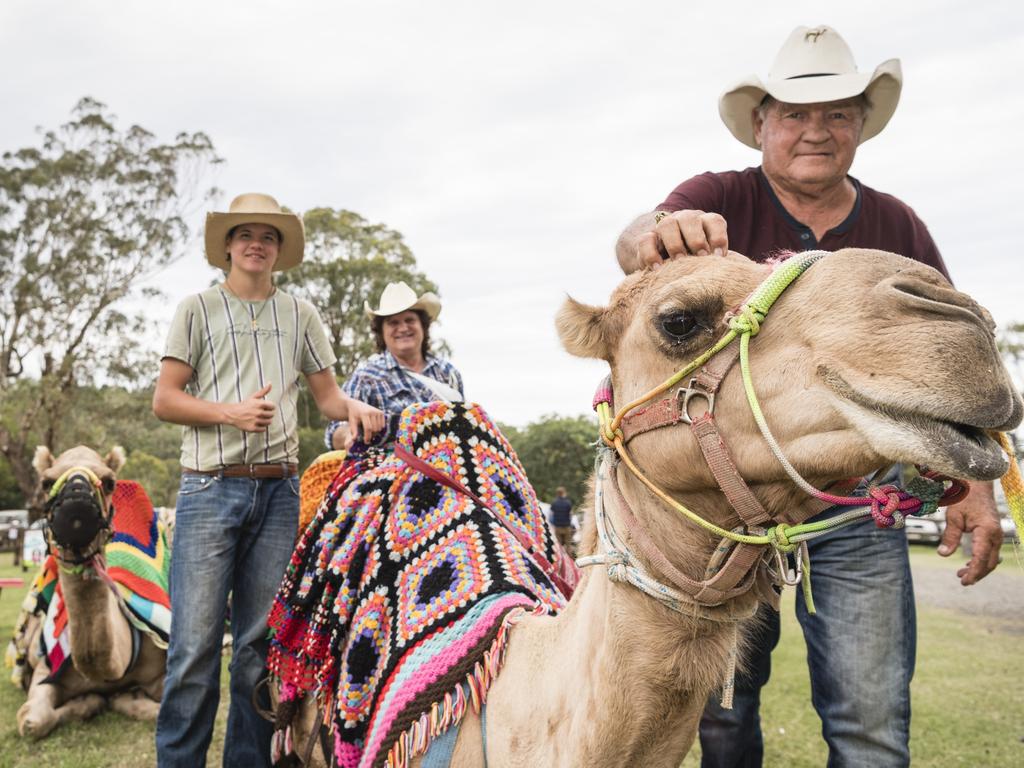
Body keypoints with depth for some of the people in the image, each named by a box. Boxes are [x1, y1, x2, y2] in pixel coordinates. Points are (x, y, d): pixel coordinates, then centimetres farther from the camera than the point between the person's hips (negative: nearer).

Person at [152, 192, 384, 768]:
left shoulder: (300, 315, 14)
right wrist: (231, 412, -13)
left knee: (260, 642, 6)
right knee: (196, 641, -5)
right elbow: (164, 400, 2)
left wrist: (354, 406, -5)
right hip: (210, 488, -2)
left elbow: (327, 394, 17)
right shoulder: (199, 309, 7)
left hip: (277, 489, 3)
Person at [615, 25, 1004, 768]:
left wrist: (975, 485, 0)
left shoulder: (896, 225, 6)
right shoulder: (719, 199, -2)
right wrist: (657, 235, -48)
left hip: (857, 515, 2)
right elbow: (634, 243, -23)